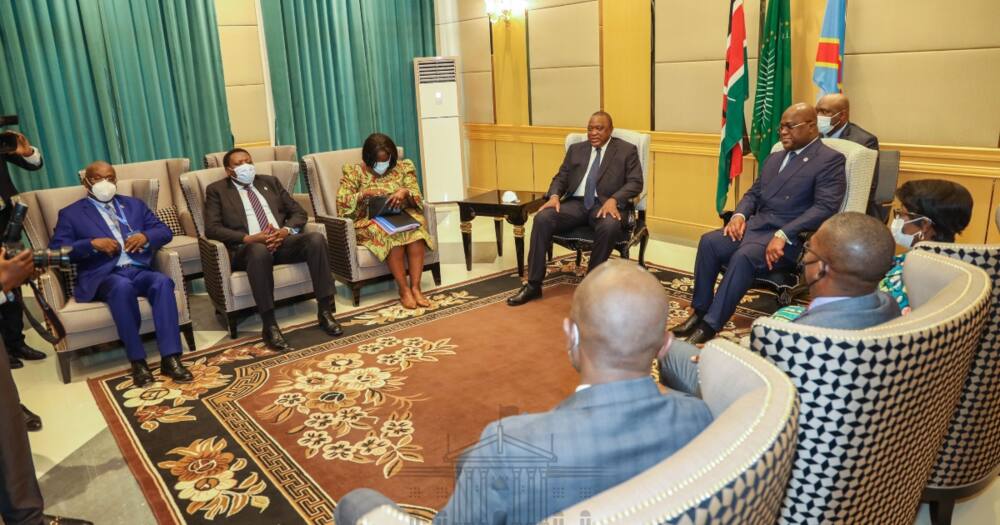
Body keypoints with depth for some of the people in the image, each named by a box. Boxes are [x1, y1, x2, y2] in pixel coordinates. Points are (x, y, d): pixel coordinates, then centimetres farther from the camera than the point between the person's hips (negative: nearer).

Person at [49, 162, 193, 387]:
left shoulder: (134, 204, 24)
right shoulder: (71, 213, 14)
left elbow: (164, 231, 18)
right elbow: (57, 250, 2)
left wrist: (146, 236, -4)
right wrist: (93, 244, -12)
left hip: (140, 270, 3)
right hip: (103, 277, -3)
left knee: (163, 281, -32)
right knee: (122, 286, -38)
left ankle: (170, 357, -34)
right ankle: (138, 361, -30)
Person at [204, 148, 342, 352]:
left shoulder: (270, 181, 24)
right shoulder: (217, 190, 14)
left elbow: (299, 212, 17)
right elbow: (212, 228, -1)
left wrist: (286, 231, -6)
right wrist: (250, 238, -16)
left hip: (283, 241, 4)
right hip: (248, 247, -3)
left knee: (316, 238, -27)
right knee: (259, 250, -40)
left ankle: (325, 312, -23)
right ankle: (270, 326, -34)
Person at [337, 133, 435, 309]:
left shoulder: (403, 168, 8)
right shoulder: (354, 172, 1)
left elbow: (417, 197, 2)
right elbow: (341, 203, -7)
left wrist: (405, 192, -21)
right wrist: (364, 193, -21)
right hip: (369, 222, -2)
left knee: (416, 231, -32)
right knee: (392, 234, -36)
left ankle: (415, 287, -32)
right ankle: (403, 289, -28)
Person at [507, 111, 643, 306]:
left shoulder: (627, 151, 8)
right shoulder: (576, 149, 19)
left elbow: (635, 182, -2)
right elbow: (561, 177, 15)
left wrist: (613, 200, -21)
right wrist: (554, 196, -8)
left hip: (605, 204, -3)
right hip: (576, 203, 3)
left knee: (610, 227, -38)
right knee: (542, 218, -24)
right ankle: (533, 285, -18)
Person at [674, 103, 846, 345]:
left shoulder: (830, 160, -2)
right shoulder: (774, 157, 22)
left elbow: (825, 207, -14)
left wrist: (782, 235, -25)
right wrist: (739, 215, -2)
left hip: (790, 236, -7)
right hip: (755, 225, 7)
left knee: (743, 256, -33)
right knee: (709, 242, -19)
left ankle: (711, 325, -27)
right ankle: (700, 311, -12)